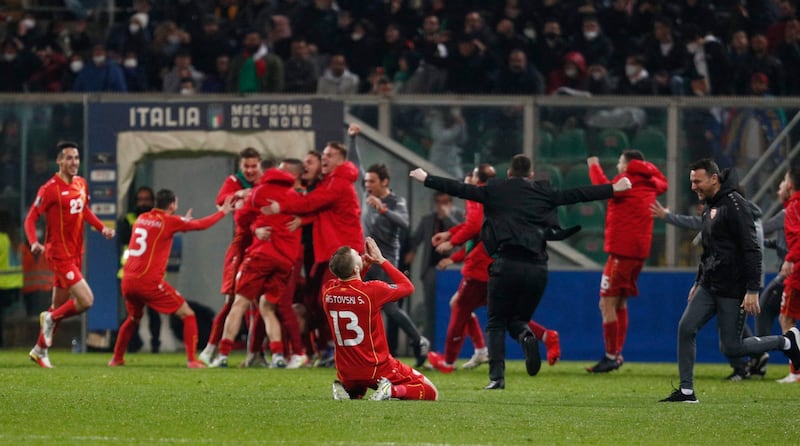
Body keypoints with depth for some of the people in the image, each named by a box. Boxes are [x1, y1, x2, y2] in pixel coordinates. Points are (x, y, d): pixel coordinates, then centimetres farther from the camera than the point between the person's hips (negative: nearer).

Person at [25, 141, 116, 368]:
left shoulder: (81, 184, 7)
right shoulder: (50, 189, -16)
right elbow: (31, 218, -14)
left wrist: (102, 228, 7)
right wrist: (34, 243, -31)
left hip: (76, 253, 8)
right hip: (59, 254, -8)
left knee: (60, 305, 15)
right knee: (86, 300, -16)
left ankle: (40, 350, 29)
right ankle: (51, 318, 10)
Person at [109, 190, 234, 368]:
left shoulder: (141, 219, 14)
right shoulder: (169, 221, -4)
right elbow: (201, 225, 3)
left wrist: (183, 222, 41)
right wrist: (223, 212, 17)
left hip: (128, 280, 6)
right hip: (149, 280, -6)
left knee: (134, 318, 31)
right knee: (188, 315, 3)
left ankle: (117, 358, 30)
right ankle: (191, 359, -7)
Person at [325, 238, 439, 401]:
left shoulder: (328, 292, -7)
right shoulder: (372, 291, -22)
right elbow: (407, 287, -3)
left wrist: (365, 263, 10)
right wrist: (381, 260, 3)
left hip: (346, 374, 5)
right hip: (378, 370, -5)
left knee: (356, 392, 40)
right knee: (430, 393, 9)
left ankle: (345, 389, 6)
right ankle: (394, 390, -16)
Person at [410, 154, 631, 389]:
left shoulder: (495, 191, 8)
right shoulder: (544, 193, 12)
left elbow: (460, 189, 8)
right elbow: (577, 195, 16)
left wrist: (426, 179, 18)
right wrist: (614, 189, 25)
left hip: (507, 264, -2)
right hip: (537, 267, 2)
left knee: (496, 324, 7)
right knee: (517, 320, 18)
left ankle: (497, 376, -11)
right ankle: (525, 335, -19)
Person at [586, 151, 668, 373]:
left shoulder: (628, 182, -11)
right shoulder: (649, 184, 13)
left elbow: (604, 188, -21)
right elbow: (662, 183, 34)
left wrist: (594, 167, -5)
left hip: (622, 251, -9)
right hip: (639, 250, 9)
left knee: (608, 303, -9)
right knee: (620, 303, 18)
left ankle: (610, 356, -12)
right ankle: (617, 353, 19)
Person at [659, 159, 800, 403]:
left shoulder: (734, 205, -16)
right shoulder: (710, 207, 13)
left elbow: (752, 250, -20)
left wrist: (752, 291, -23)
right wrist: (698, 282, 24)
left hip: (731, 289, -9)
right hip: (709, 286, 9)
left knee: (731, 347, -4)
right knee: (686, 328, -5)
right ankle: (686, 390, 0)